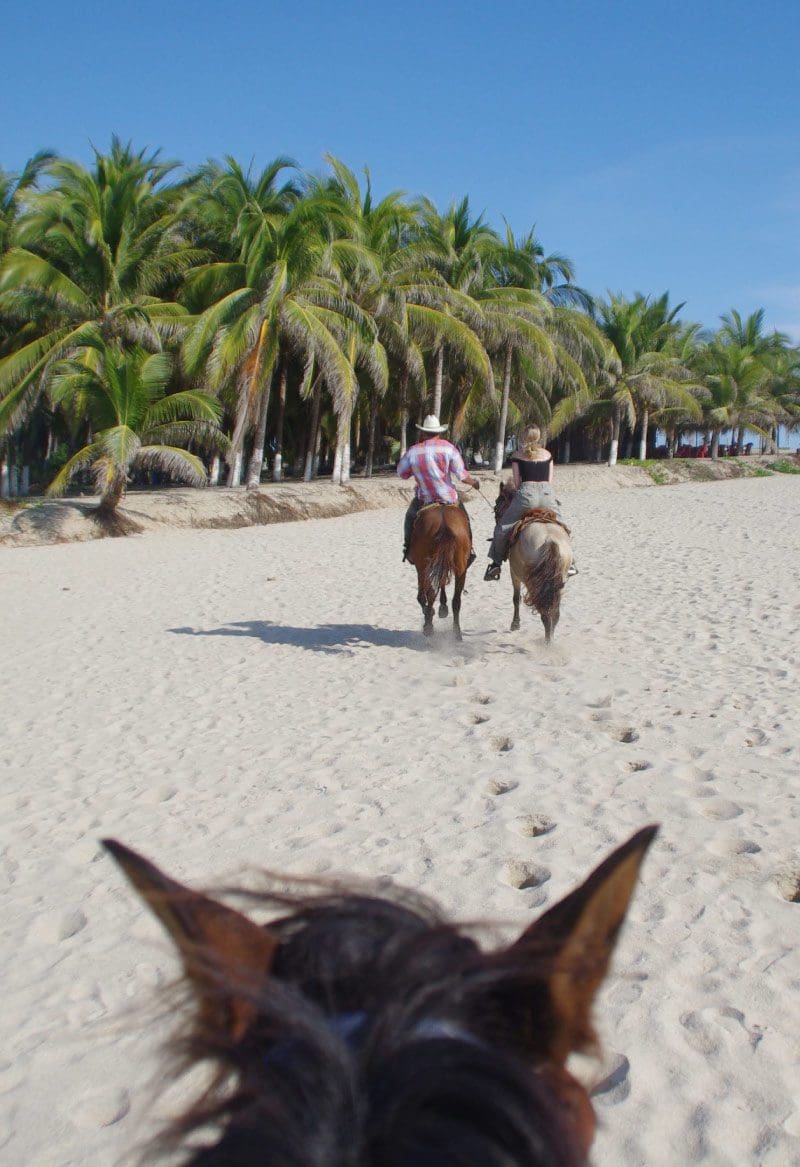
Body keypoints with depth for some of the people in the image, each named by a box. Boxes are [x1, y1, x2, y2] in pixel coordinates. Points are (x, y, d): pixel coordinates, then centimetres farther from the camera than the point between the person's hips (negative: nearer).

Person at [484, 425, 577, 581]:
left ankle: (495, 564, 7)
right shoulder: (548, 454, 15)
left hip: (527, 492, -2)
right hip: (548, 493, 2)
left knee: (503, 528, 10)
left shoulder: (518, 456, 9)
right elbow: (550, 480, 14)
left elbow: (517, 481, 7)